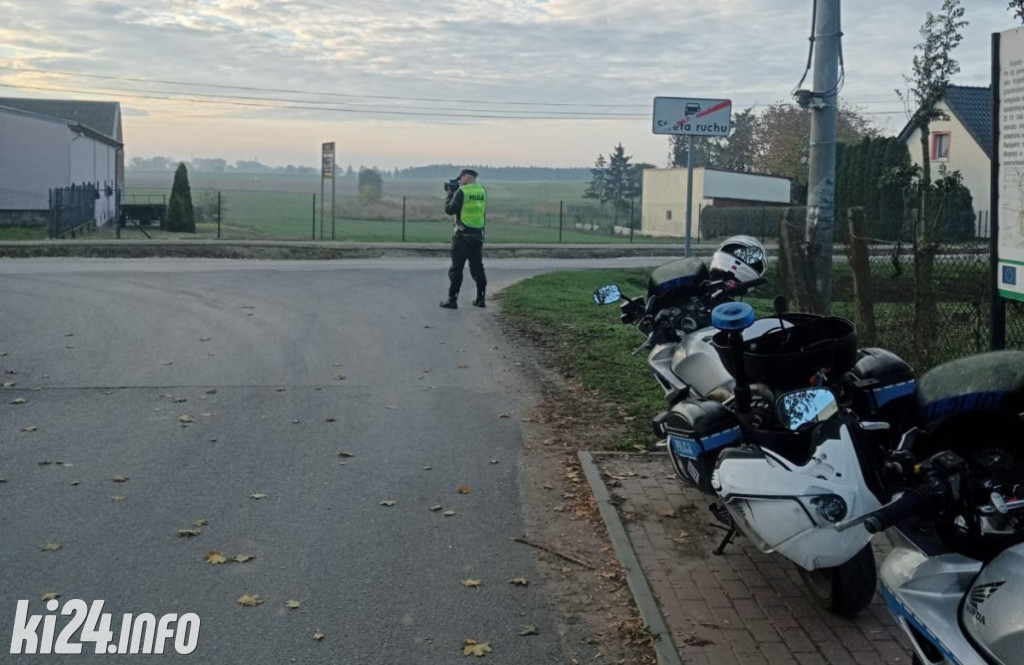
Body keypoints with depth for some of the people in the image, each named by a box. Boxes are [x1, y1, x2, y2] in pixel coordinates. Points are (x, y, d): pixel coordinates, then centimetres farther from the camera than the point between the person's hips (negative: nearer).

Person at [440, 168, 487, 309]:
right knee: (477, 267, 13)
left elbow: (449, 210, -7)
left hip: (462, 235, -5)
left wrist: (450, 194, 6)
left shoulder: (462, 192, -12)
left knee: (456, 268, 1)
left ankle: (452, 300, 1)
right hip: (478, 235, 5)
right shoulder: (482, 191, 6)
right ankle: (480, 299, 14)